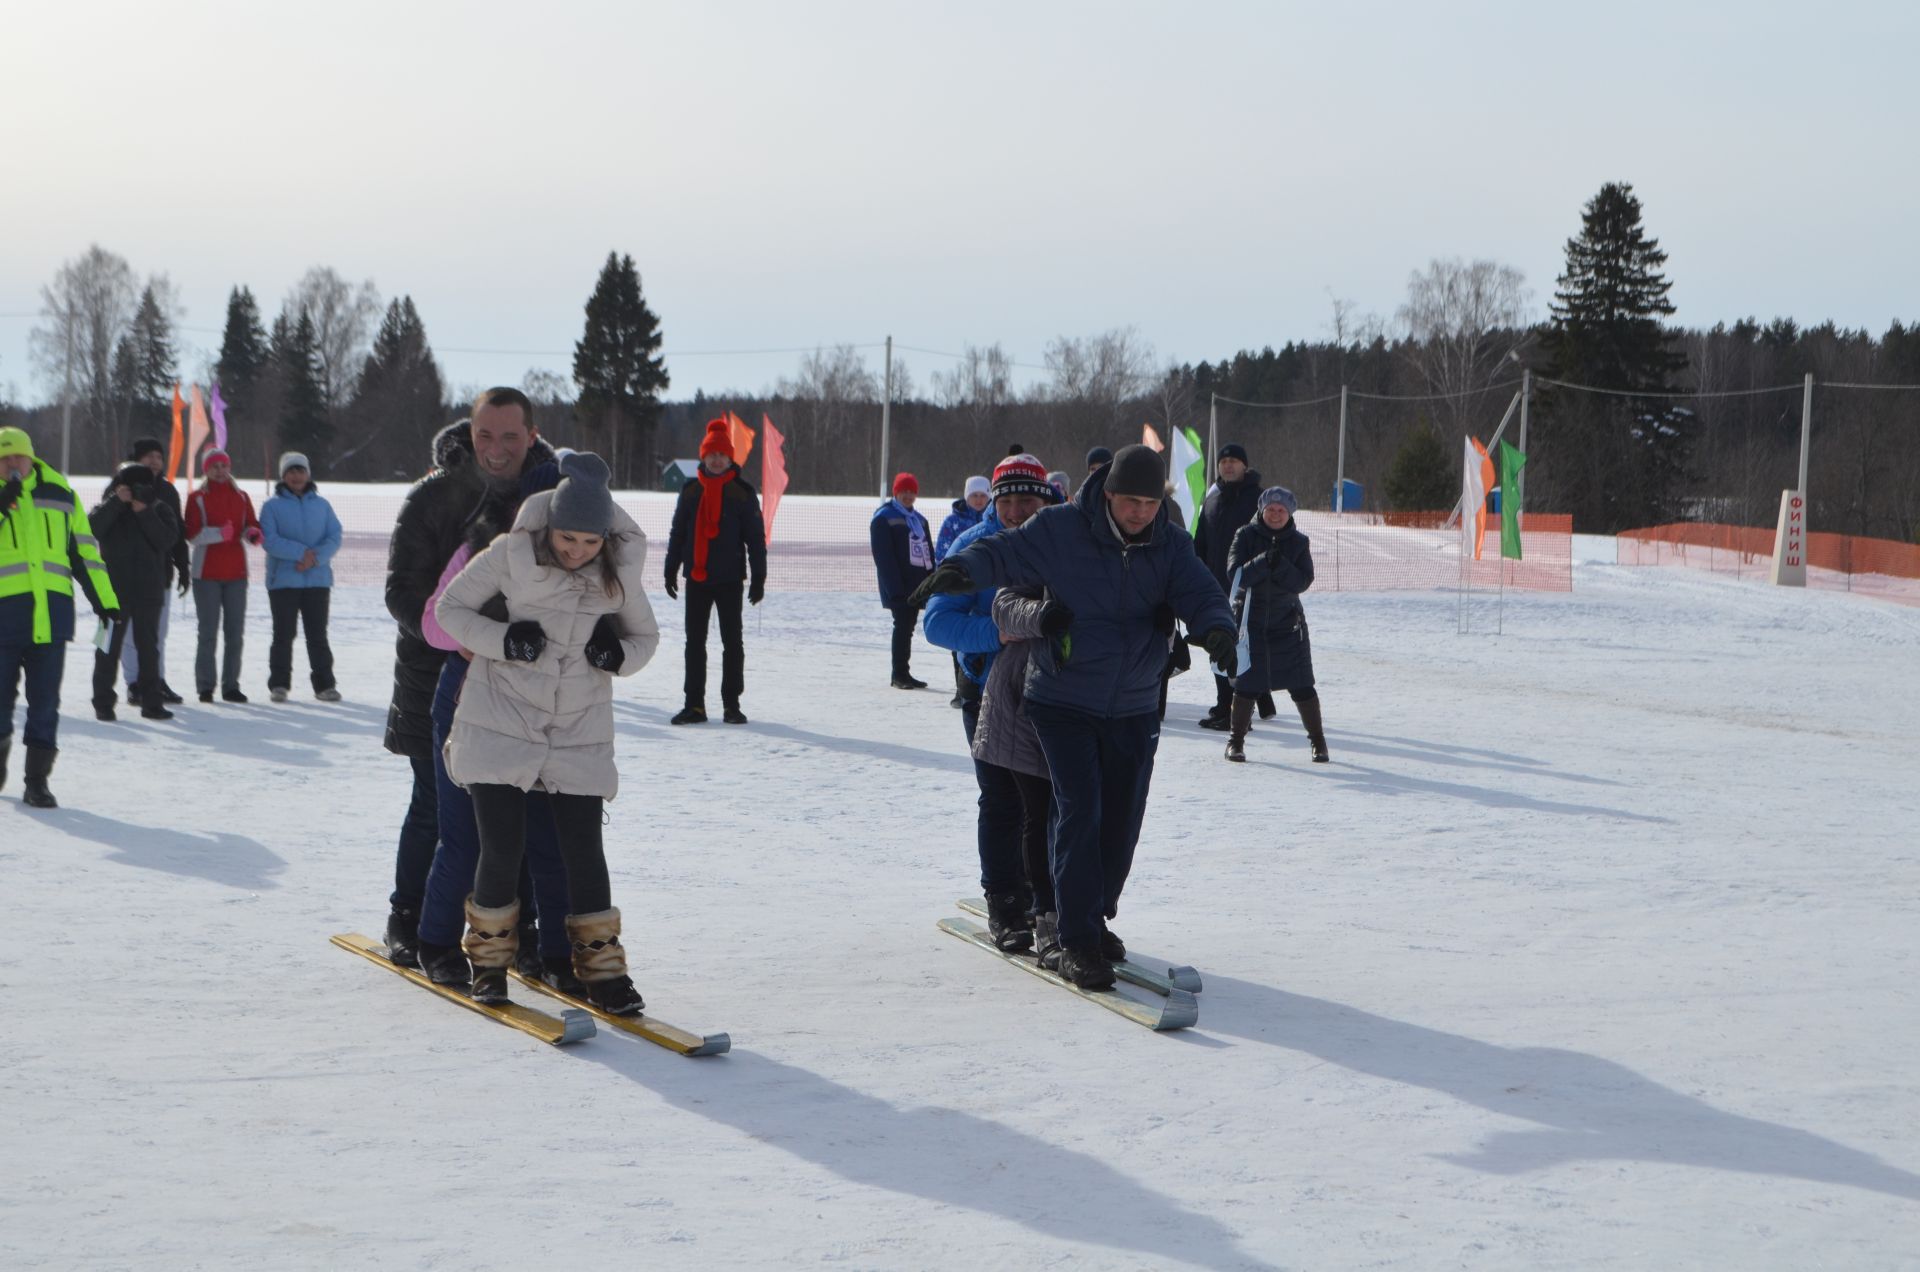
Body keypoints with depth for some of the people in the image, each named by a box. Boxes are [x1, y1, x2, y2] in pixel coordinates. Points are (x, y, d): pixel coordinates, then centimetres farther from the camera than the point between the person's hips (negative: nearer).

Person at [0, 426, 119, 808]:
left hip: (51, 613, 1)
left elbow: (84, 550, 16)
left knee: (45, 701, 0)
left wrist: (105, 600, 12)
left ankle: (37, 780, 5)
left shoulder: (59, 494, 10)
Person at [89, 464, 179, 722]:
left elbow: (169, 539, -11)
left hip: (149, 589, 2)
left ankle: (150, 701, 13)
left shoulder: (159, 509, 4)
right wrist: (116, 502, -22)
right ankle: (103, 702, 5)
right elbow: (93, 529, -18)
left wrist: (145, 513, -19)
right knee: (110, 645, 1)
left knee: (148, 645, 8)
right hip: (114, 589, -1)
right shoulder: (109, 508, 2)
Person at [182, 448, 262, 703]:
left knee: (235, 632, 4)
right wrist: (219, 533, -25)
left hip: (236, 572, 4)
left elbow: (251, 525, 11)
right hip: (207, 573, -4)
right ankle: (205, 686, 2)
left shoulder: (241, 497, 12)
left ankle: (231, 685, 11)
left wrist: (252, 533, -13)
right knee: (209, 632, -3)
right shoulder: (197, 498, 0)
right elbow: (191, 533, -9)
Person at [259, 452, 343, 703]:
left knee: (318, 635, 5)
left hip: (318, 580, 2)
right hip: (283, 581, -2)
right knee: (283, 635, 1)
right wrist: (301, 552, -19)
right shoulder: (272, 506, 2)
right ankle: (279, 685, 7)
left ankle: (324, 684, 10)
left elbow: (334, 538, 2)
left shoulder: (322, 505, 10)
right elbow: (270, 540, -10)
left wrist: (315, 557, -16)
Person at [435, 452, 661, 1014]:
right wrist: (503, 641, -20)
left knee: (584, 847, 1)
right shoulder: (513, 553, -14)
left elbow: (646, 635, 9)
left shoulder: (621, 568, -7)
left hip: (580, 729, 2)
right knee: (502, 847, -3)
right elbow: (450, 607, -3)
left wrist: (619, 653, -14)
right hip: (502, 719, -2)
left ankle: (602, 968, 15)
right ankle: (488, 960, 19)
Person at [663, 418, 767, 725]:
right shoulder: (691, 491, 7)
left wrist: (758, 577, -4)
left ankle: (731, 703, 9)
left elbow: (756, 538, 0)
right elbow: (678, 533, 12)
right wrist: (671, 570, 8)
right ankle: (694, 703, 10)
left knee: (732, 642, 2)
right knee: (694, 642, 5)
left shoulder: (742, 493, -1)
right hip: (696, 578, 3)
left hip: (729, 579, -3)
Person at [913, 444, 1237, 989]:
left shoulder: (1171, 544, -1)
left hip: (1133, 709, 4)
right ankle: (1077, 940, -9)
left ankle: (1094, 918, 31)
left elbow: (1199, 593, -9)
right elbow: (1005, 552, -15)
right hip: (1063, 701, -4)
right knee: (1079, 810, -14)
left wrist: (1215, 627, -32)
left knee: (1121, 820, 10)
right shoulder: (1061, 530, -12)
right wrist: (961, 570, -36)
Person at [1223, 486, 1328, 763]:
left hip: (1288, 623, 1)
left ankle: (1317, 740, 13)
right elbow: (1235, 574, -14)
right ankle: (1236, 739, 16)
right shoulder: (1246, 536, -3)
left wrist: (1281, 566, -24)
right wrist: (1264, 562, -28)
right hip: (1250, 620, -1)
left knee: (1301, 685, 0)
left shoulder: (1298, 542, 1)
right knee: (1247, 684, 1)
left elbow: (1303, 581, -8)